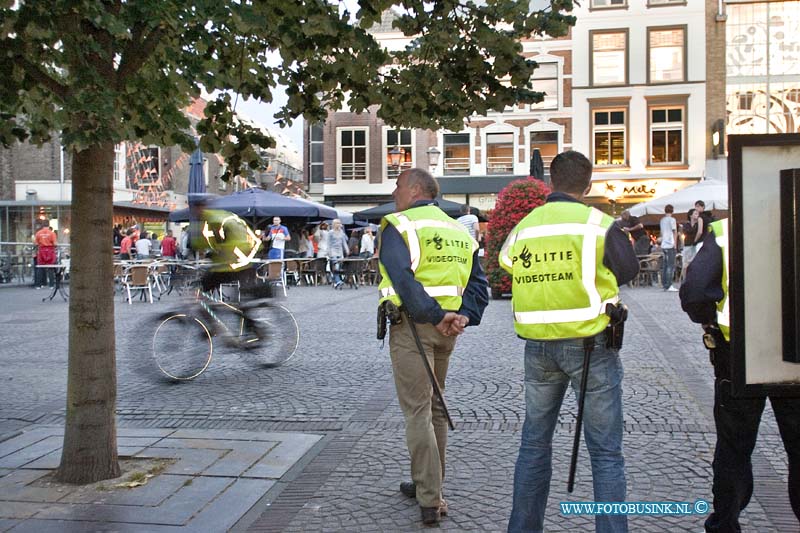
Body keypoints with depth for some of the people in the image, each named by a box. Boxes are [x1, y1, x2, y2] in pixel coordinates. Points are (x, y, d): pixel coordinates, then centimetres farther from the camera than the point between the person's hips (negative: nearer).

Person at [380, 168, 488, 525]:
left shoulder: (399, 226, -7)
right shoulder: (459, 230, 15)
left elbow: (403, 279, -23)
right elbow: (478, 283, 8)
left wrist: (434, 316, -21)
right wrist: (464, 316, -3)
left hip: (413, 325, -7)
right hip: (447, 329, 7)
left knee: (417, 412, -2)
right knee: (435, 408, 18)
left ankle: (430, 501, -1)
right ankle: (428, 484, 30)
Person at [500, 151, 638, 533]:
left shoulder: (523, 227, 4)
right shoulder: (597, 224, -8)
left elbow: (507, 263, 5)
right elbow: (629, 269, 2)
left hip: (538, 346, 4)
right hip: (589, 344, -4)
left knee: (534, 442, 17)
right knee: (605, 451, 5)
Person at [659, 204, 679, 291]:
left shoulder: (662, 220, 14)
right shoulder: (672, 219, -6)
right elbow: (675, 233, -6)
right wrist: (675, 245, -3)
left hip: (663, 245, 7)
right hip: (671, 245, -7)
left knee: (664, 265, 10)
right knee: (671, 265, -8)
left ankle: (664, 284, 11)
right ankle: (669, 286, -12)